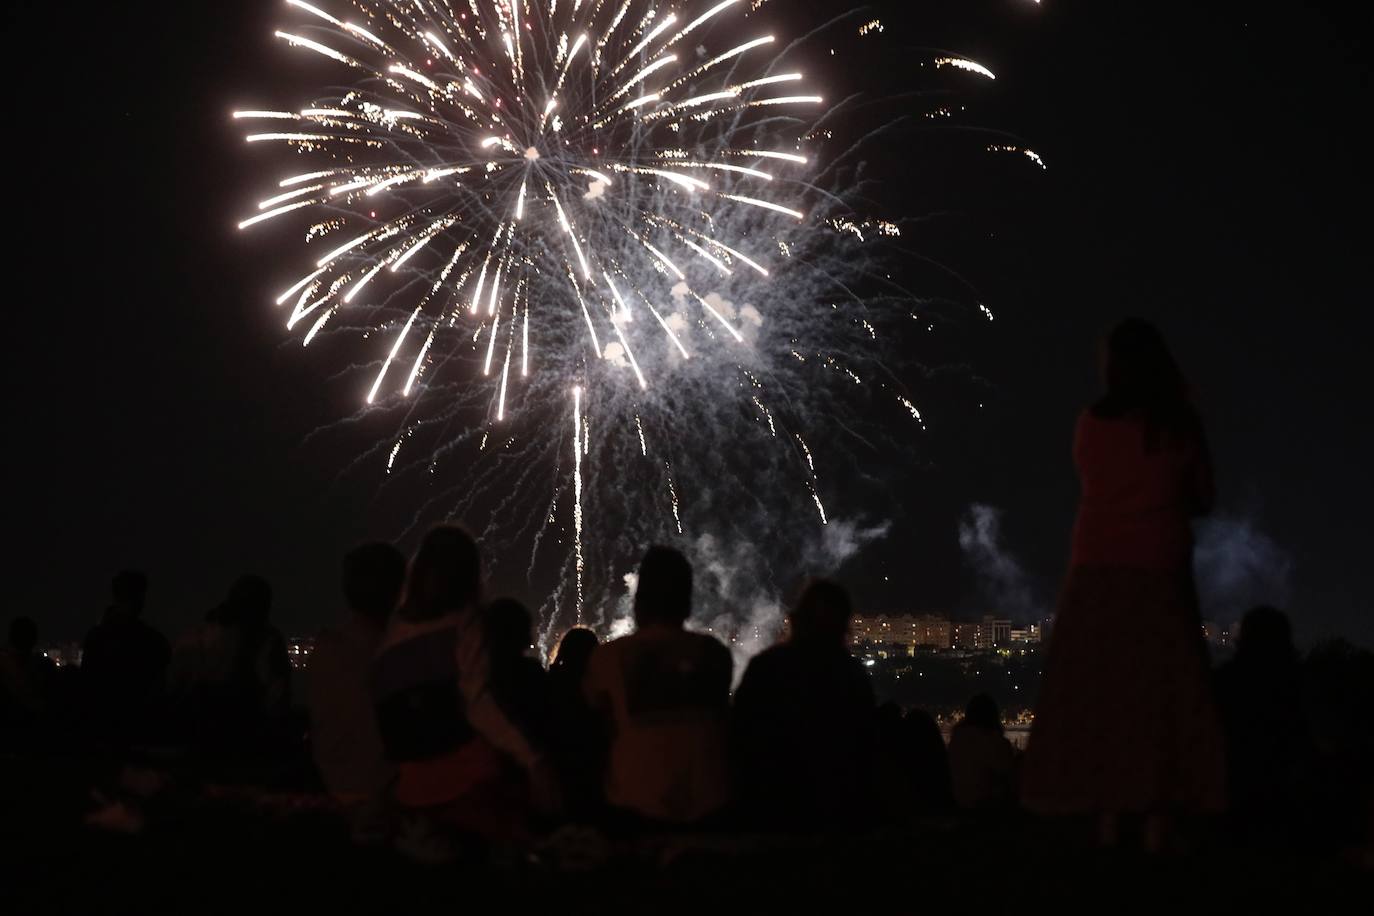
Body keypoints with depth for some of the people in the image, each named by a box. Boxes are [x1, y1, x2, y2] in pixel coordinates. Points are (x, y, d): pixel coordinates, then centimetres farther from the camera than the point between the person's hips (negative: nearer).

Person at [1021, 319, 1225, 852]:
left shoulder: (1093, 423, 1)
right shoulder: (1180, 425, 2)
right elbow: (1202, 499, 11)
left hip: (1100, 572, 0)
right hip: (1161, 573, 0)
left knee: (1100, 696, 1)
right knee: (1158, 697, 0)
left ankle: (1107, 826, -7)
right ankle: (1157, 829, -6)